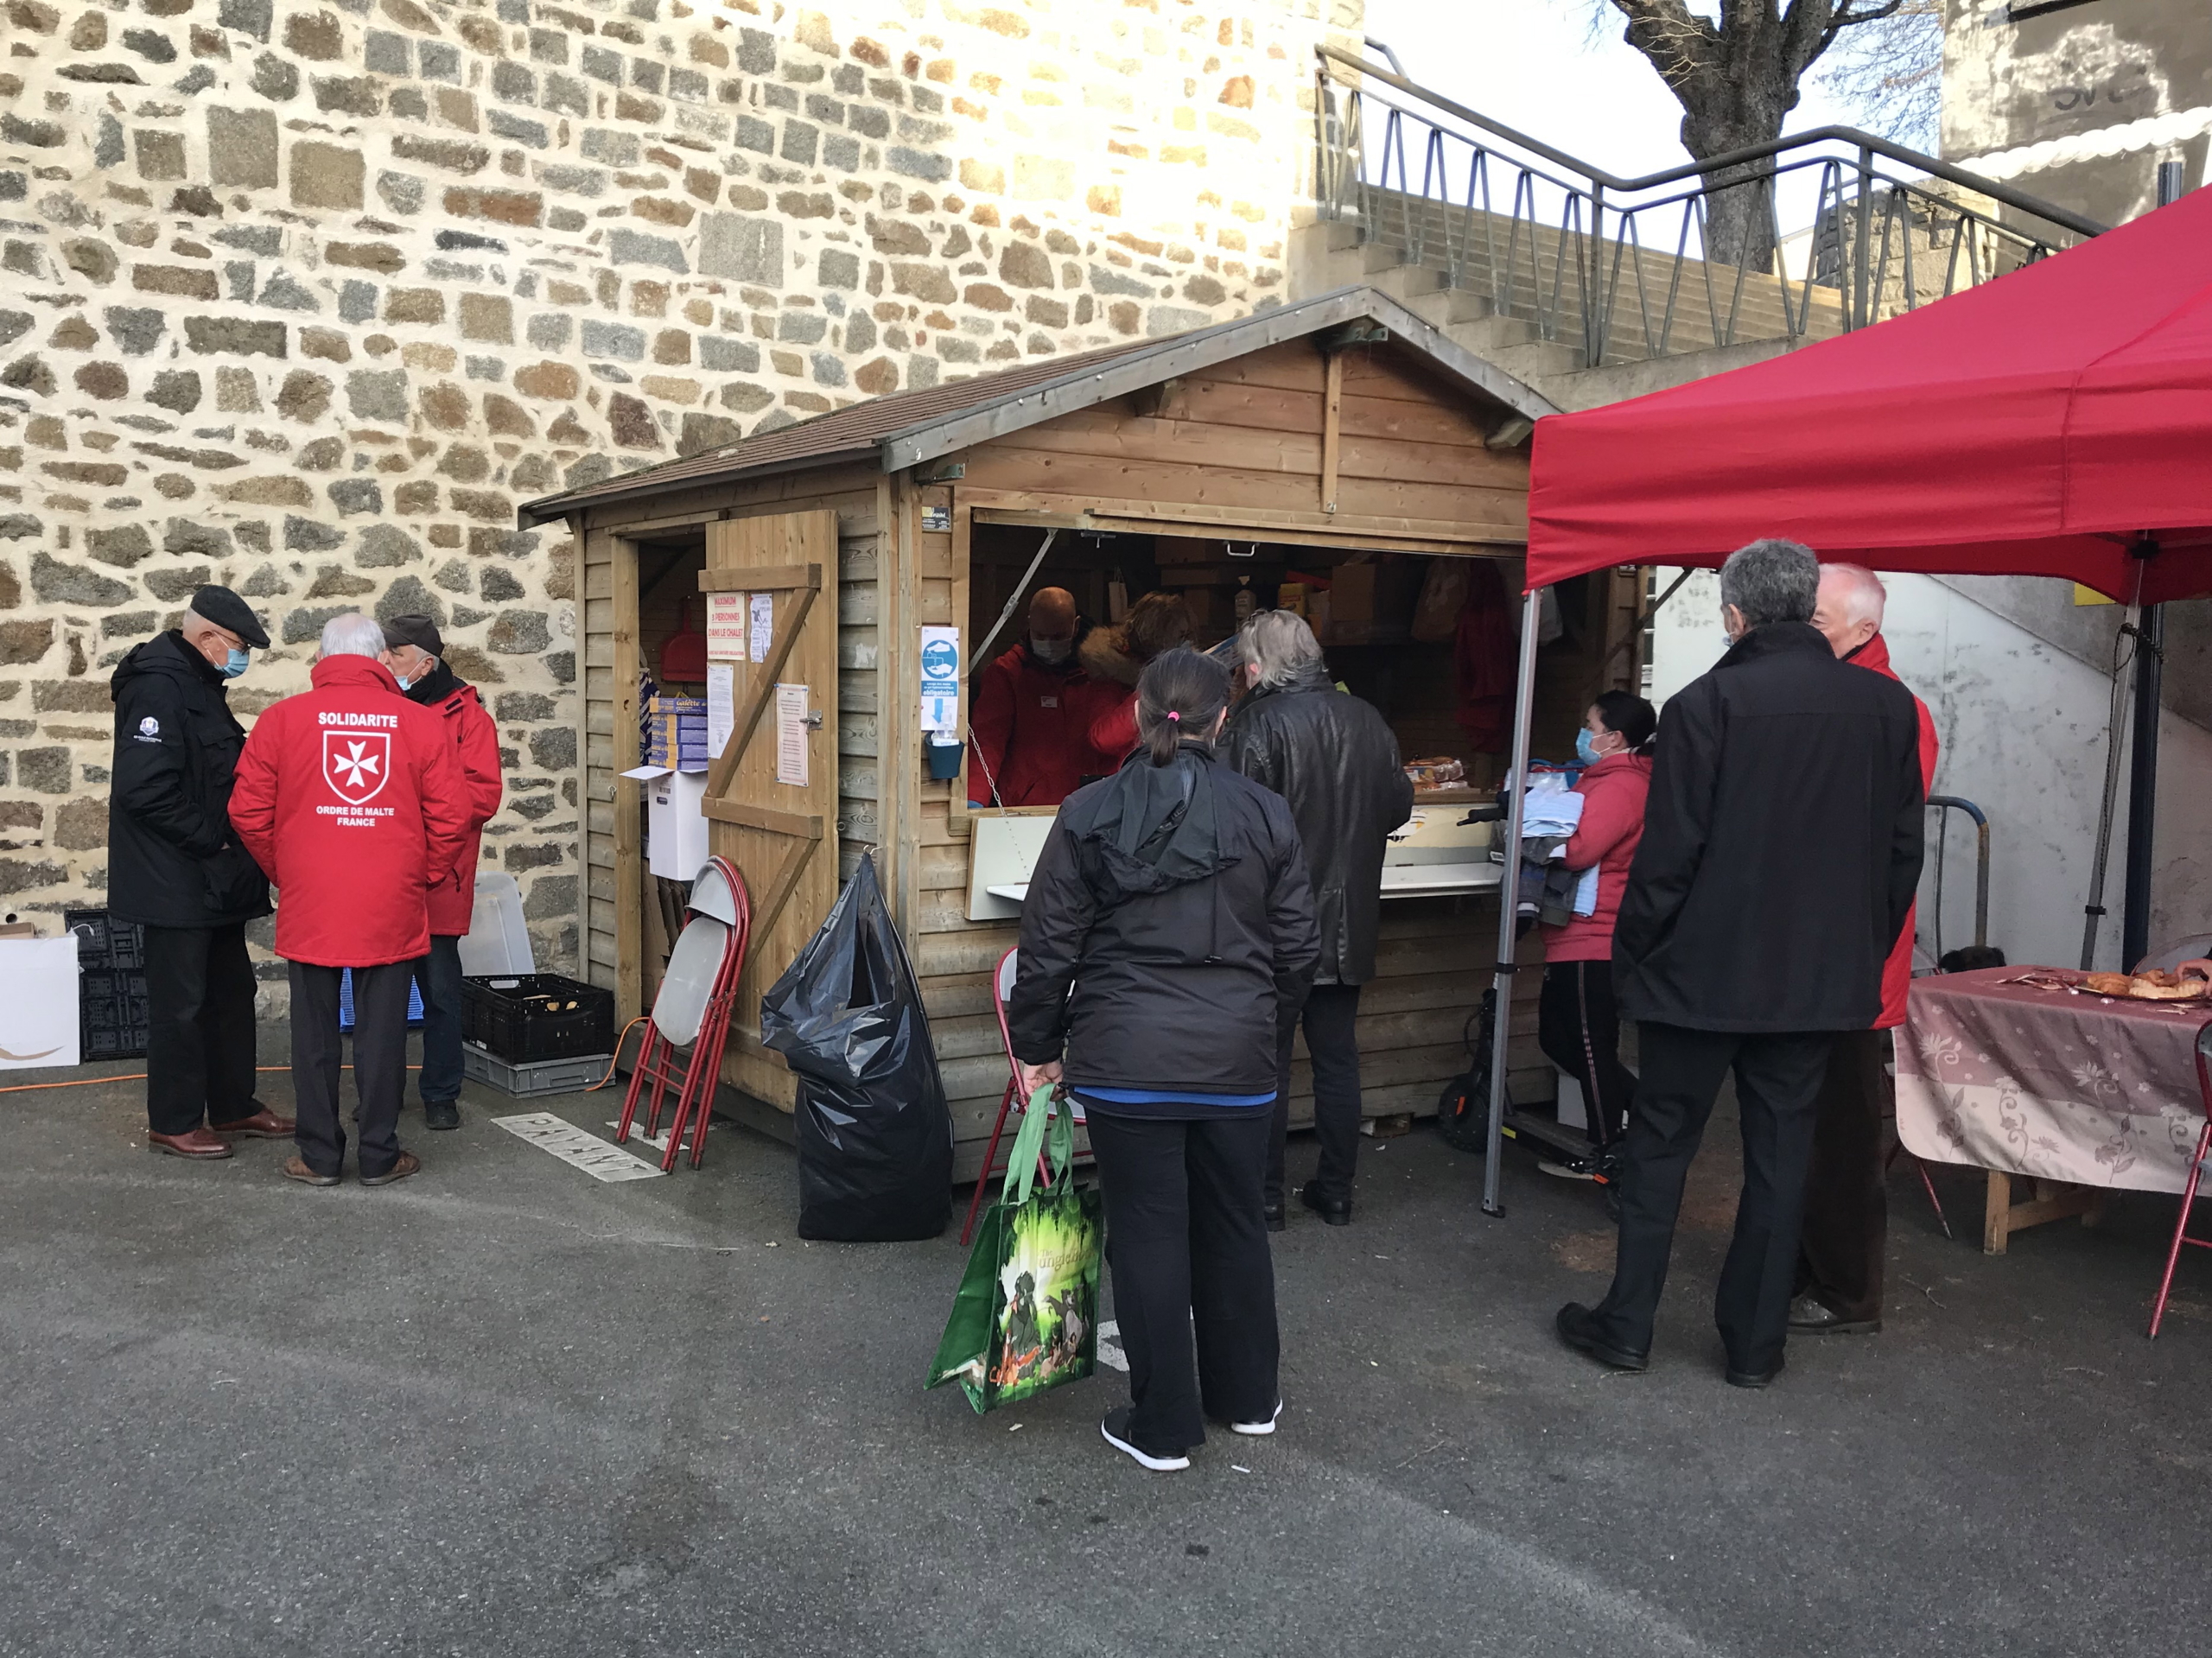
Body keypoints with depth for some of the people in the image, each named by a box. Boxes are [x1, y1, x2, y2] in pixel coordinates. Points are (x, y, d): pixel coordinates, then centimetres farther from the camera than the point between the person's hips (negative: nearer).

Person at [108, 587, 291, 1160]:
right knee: (180, 1002, 0)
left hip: (214, 880, 10)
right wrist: (212, 841, -18)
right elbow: (143, 788, -26)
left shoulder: (200, 684, 14)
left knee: (231, 992, 16)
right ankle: (173, 1123, 12)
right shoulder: (159, 686, -18)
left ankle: (233, 1106, 27)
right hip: (175, 882, -10)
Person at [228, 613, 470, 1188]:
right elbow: (452, 817, -3)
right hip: (392, 909, -1)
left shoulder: (282, 719, -1)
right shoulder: (420, 723, -3)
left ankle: (319, 1155, 18)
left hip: (309, 906, 1)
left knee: (315, 1032, 11)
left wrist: (284, 874, 16)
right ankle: (380, 1156, 15)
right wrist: (424, 879, 11)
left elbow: (248, 813, 2)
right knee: (382, 1031, 7)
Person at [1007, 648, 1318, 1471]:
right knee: (1234, 1226, 18)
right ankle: (1247, 1397, 34)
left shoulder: (1089, 814, -5)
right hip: (1235, 1060, 2)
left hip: (1126, 1060, -2)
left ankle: (1162, 1427, 17)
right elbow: (1297, 947, 5)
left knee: (1148, 1234, 7)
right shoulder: (1266, 815, 0)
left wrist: (1036, 1049, 9)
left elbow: (1050, 947, -3)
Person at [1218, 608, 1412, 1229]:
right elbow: (1399, 806, 11)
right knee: (1338, 1060, 14)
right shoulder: (1369, 722, 2)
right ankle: (1336, 1192, 22)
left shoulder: (1257, 725, -17)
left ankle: (1264, 1196, 13)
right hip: (1348, 925, 6)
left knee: (1266, 1064, 5)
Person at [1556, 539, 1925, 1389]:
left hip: (1704, 970, -3)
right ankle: (1755, 1342, 20)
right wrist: (1864, 948, 15)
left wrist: (1631, 954, -2)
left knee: (1658, 1146, 10)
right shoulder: (1889, 705, 0)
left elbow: (1669, 854, -13)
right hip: (1823, 977, 4)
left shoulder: (1707, 704, -14)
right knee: (1779, 1155, 13)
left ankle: (1626, 1325, 18)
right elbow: (1903, 850, 5)